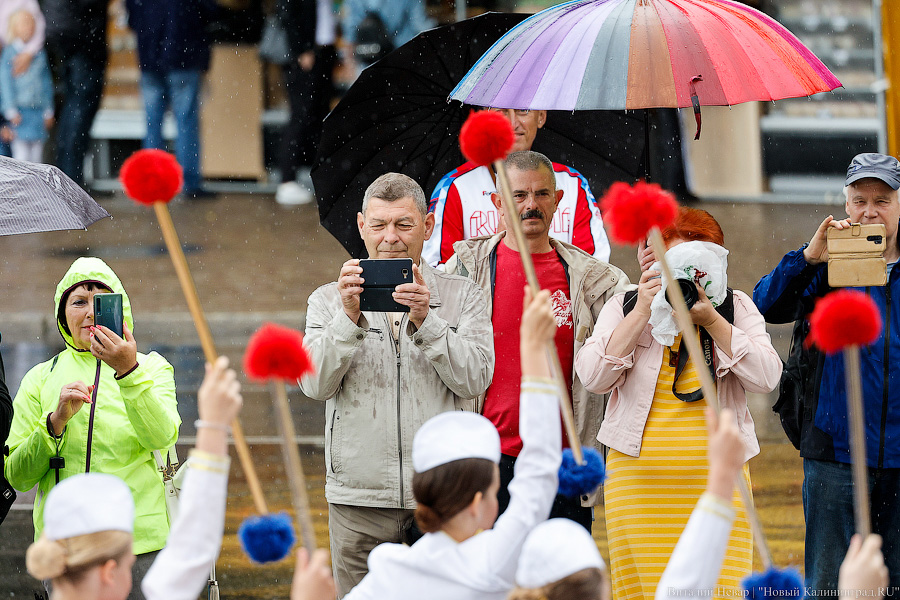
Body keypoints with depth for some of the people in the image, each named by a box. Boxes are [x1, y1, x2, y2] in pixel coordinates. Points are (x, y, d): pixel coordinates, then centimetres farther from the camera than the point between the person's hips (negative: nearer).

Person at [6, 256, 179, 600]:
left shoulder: (152, 368, 8)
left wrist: (129, 371, -27)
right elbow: (17, 476, 4)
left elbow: (162, 436, -13)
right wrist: (56, 421, -11)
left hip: (141, 542, -1)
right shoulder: (41, 379, 11)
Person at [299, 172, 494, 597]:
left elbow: (474, 379, -5)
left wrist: (425, 322, -17)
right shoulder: (328, 301, 9)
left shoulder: (462, 297, 8)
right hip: (359, 498, 1)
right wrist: (349, 318, -18)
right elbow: (315, 384, -5)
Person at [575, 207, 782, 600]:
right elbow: (593, 377, -5)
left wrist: (711, 321, -12)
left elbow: (766, 377, -5)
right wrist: (642, 313, -11)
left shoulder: (737, 309, 9)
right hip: (639, 477, 0)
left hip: (717, 482, 0)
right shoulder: (623, 307, 8)